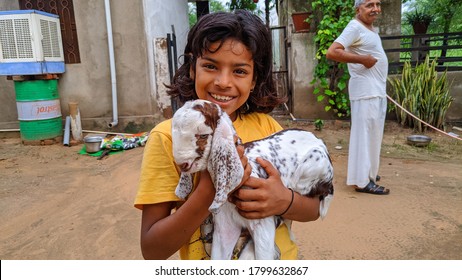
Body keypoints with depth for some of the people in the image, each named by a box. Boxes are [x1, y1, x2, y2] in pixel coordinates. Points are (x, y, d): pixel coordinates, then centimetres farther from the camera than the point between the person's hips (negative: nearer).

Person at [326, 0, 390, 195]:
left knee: (372, 133, 14)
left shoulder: (371, 29, 18)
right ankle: (362, 181, -2)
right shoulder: (355, 27, -11)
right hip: (365, 91, -10)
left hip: (377, 90, 10)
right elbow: (331, 52, -22)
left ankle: (367, 172, 26)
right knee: (365, 133, -8)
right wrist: (363, 59, -19)